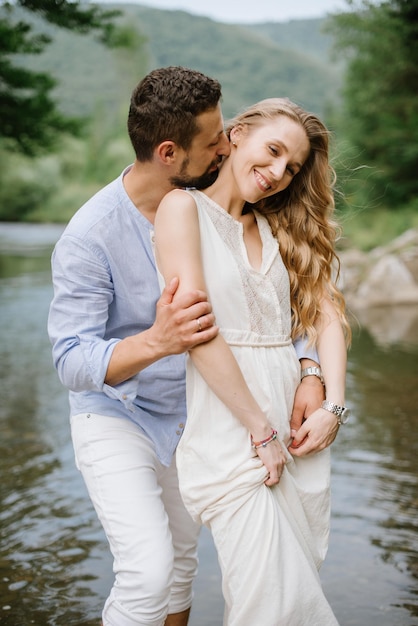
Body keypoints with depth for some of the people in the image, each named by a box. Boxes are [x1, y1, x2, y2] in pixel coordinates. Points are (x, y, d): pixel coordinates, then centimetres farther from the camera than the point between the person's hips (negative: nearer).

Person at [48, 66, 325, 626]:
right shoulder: (90, 236, -27)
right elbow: (72, 360, -29)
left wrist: (308, 371, -24)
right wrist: (156, 341, -48)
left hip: (187, 413, 6)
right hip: (114, 416, -5)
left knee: (183, 557, 19)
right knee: (149, 569, -17)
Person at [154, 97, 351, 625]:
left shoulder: (276, 228, 16)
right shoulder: (184, 207, -4)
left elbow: (325, 313, 11)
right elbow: (198, 330, -13)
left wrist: (333, 408, -3)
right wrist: (262, 430, -12)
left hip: (299, 429, 6)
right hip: (230, 436, -6)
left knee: (301, 581, 11)